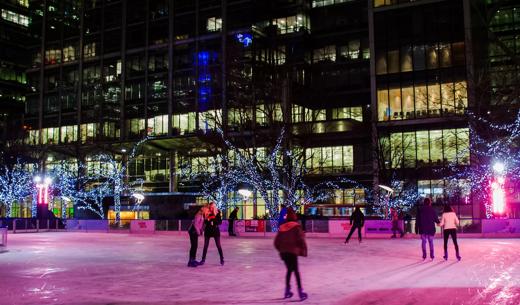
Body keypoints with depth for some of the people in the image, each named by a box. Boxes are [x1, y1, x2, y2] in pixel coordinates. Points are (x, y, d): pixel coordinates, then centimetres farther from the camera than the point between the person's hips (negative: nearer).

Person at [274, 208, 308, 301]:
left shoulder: (282, 227, 11)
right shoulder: (296, 226, -3)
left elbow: (276, 242, 10)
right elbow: (301, 239, -11)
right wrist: (304, 250, -1)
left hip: (283, 252, 5)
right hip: (292, 251, -5)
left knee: (289, 270, 18)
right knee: (296, 271, 1)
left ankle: (287, 291, 19)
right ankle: (300, 292, -3)